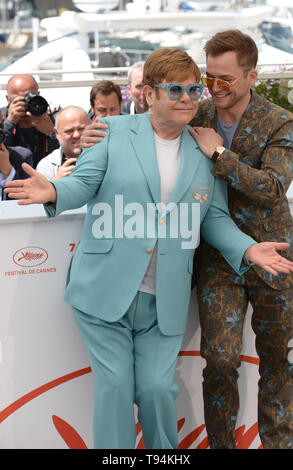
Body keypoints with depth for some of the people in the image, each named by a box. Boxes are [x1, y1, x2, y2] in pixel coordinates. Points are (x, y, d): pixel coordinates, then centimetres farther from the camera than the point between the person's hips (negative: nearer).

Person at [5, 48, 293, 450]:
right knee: (115, 385, -1)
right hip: (106, 290, -2)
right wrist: (53, 191, -27)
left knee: (157, 388, 1)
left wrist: (247, 248, -7)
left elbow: (215, 217, 11)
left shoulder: (206, 151, 9)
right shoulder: (113, 131, 1)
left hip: (165, 300, 2)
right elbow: (85, 183, -4)